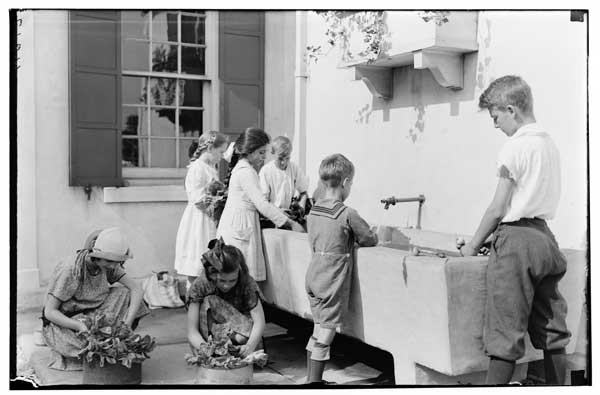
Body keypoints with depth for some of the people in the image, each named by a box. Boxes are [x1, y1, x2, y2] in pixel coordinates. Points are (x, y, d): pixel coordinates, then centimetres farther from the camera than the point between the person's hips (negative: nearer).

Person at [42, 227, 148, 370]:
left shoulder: (107, 264, -12)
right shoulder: (70, 270, -29)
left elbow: (136, 288, -14)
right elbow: (50, 311, -24)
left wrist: (128, 322, -28)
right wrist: (81, 326, -38)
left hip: (90, 314, 6)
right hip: (62, 323, -5)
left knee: (126, 295, -14)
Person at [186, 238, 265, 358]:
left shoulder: (247, 282, -21)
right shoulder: (200, 286, -23)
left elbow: (259, 321, -29)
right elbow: (192, 332, -25)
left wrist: (250, 346, -49)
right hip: (207, 338, 1)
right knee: (208, 302, -29)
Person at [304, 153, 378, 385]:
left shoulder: (313, 211, 5)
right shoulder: (347, 214, -15)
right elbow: (371, 240, -5)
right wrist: (355, 238, 14)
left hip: (313, 277, 7)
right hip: (332, 282, -7)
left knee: (318, 331, 18)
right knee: (325, 335, 1)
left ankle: (311, 379, 27)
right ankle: (314, 381, 8)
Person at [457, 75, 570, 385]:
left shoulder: (515, 147, -10)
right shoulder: (549, 144, 13)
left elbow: (498, 209, -11)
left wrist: (472, 246, 0)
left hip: (516, 240, -8)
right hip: (545, 235, 8)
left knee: (506, 334, -4)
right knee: (552, 331, 12)